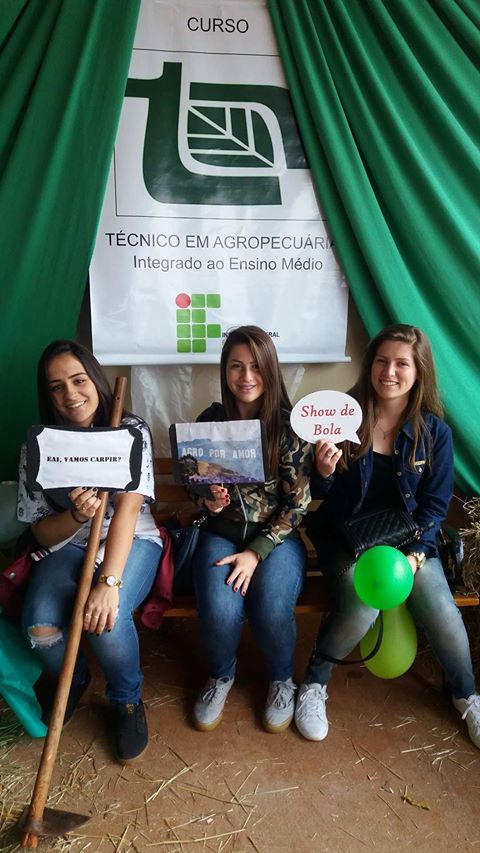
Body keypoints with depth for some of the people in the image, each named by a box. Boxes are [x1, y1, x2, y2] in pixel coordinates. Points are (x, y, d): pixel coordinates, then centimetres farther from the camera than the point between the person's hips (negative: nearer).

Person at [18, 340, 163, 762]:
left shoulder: (132, 430, -11)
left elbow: (128, 507, -23)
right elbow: (43, 533, -2)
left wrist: (109, 581, -34)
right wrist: (76, 515, -25)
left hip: (132, 541, -2)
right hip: (66, 547, 3)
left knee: (106, 620, -30)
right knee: (40, 626, -24)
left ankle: (127, 699, 4)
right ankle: (72, 680, 15)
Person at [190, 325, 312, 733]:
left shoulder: (290, 425, -9)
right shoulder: (210, 421, -1)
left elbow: (298, 502, -9)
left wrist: (256, 552, -16)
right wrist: (207, 499, -14)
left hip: (277, 535, -1)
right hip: (223, 531, 2)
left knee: (272, 611, -28)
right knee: (220, 611, -25)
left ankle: (282, 680, 8)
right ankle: (221, 676, 11)